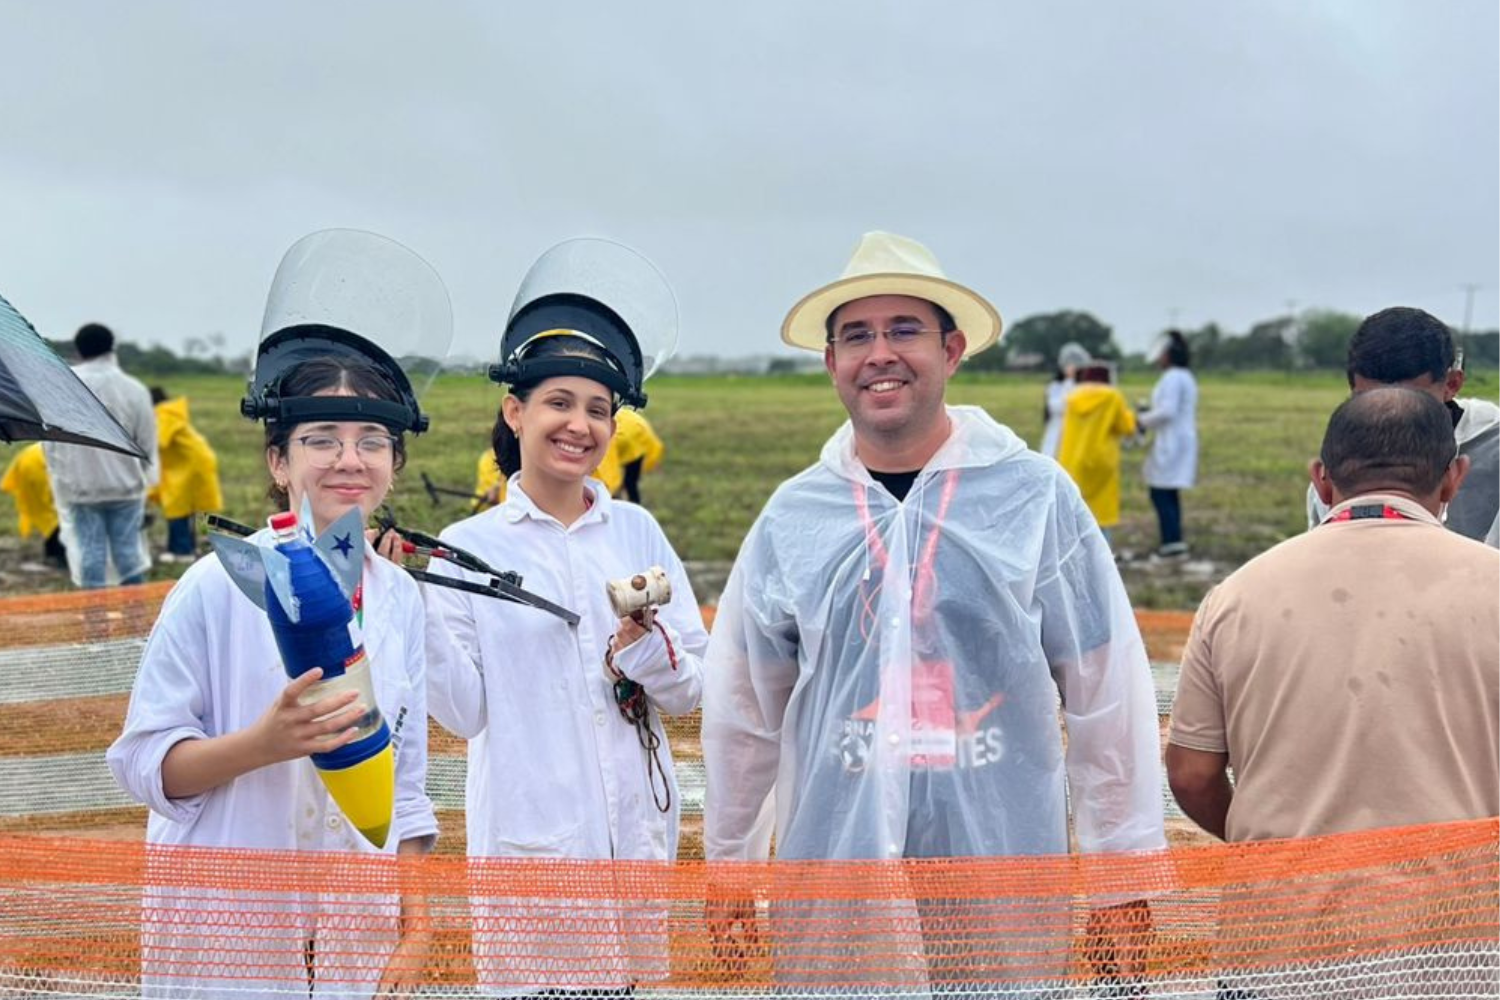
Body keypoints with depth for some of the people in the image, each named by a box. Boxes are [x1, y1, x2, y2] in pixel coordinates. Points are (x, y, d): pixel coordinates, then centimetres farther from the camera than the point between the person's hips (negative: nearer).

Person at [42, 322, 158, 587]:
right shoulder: (133, 389, -9)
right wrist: (145, 478, 13)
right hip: (125, 485, 0)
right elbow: (147, 442, -2)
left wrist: (59, 476, 15)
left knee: (89, 550, 6)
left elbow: (49, 440, 2)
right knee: (128, 549, 7)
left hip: (80, 486, 1)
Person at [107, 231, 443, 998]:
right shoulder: (218, 586, -11)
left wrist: (417, 922, 9)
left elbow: (405, 781, 9)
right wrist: (262, 743, -25)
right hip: (222, 934, -3)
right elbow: (141, 763, -10)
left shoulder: (401, 598, 1)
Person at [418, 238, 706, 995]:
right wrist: (411, 605, -16)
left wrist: (645, 646, -14)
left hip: (638, 835, 3)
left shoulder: (637, 533, 5)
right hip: (530, 842, -3)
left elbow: (695, 691, 5)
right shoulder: (469, 548, -3)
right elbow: (464, 712, -8)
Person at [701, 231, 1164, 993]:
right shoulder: (790, 518, 2)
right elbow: (741, 713, 10)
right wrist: (729, 870, 14)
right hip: (833, 889, 2)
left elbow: (1110, 699, 0)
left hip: (1006, 889, -1)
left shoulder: (1037, 497, -4)